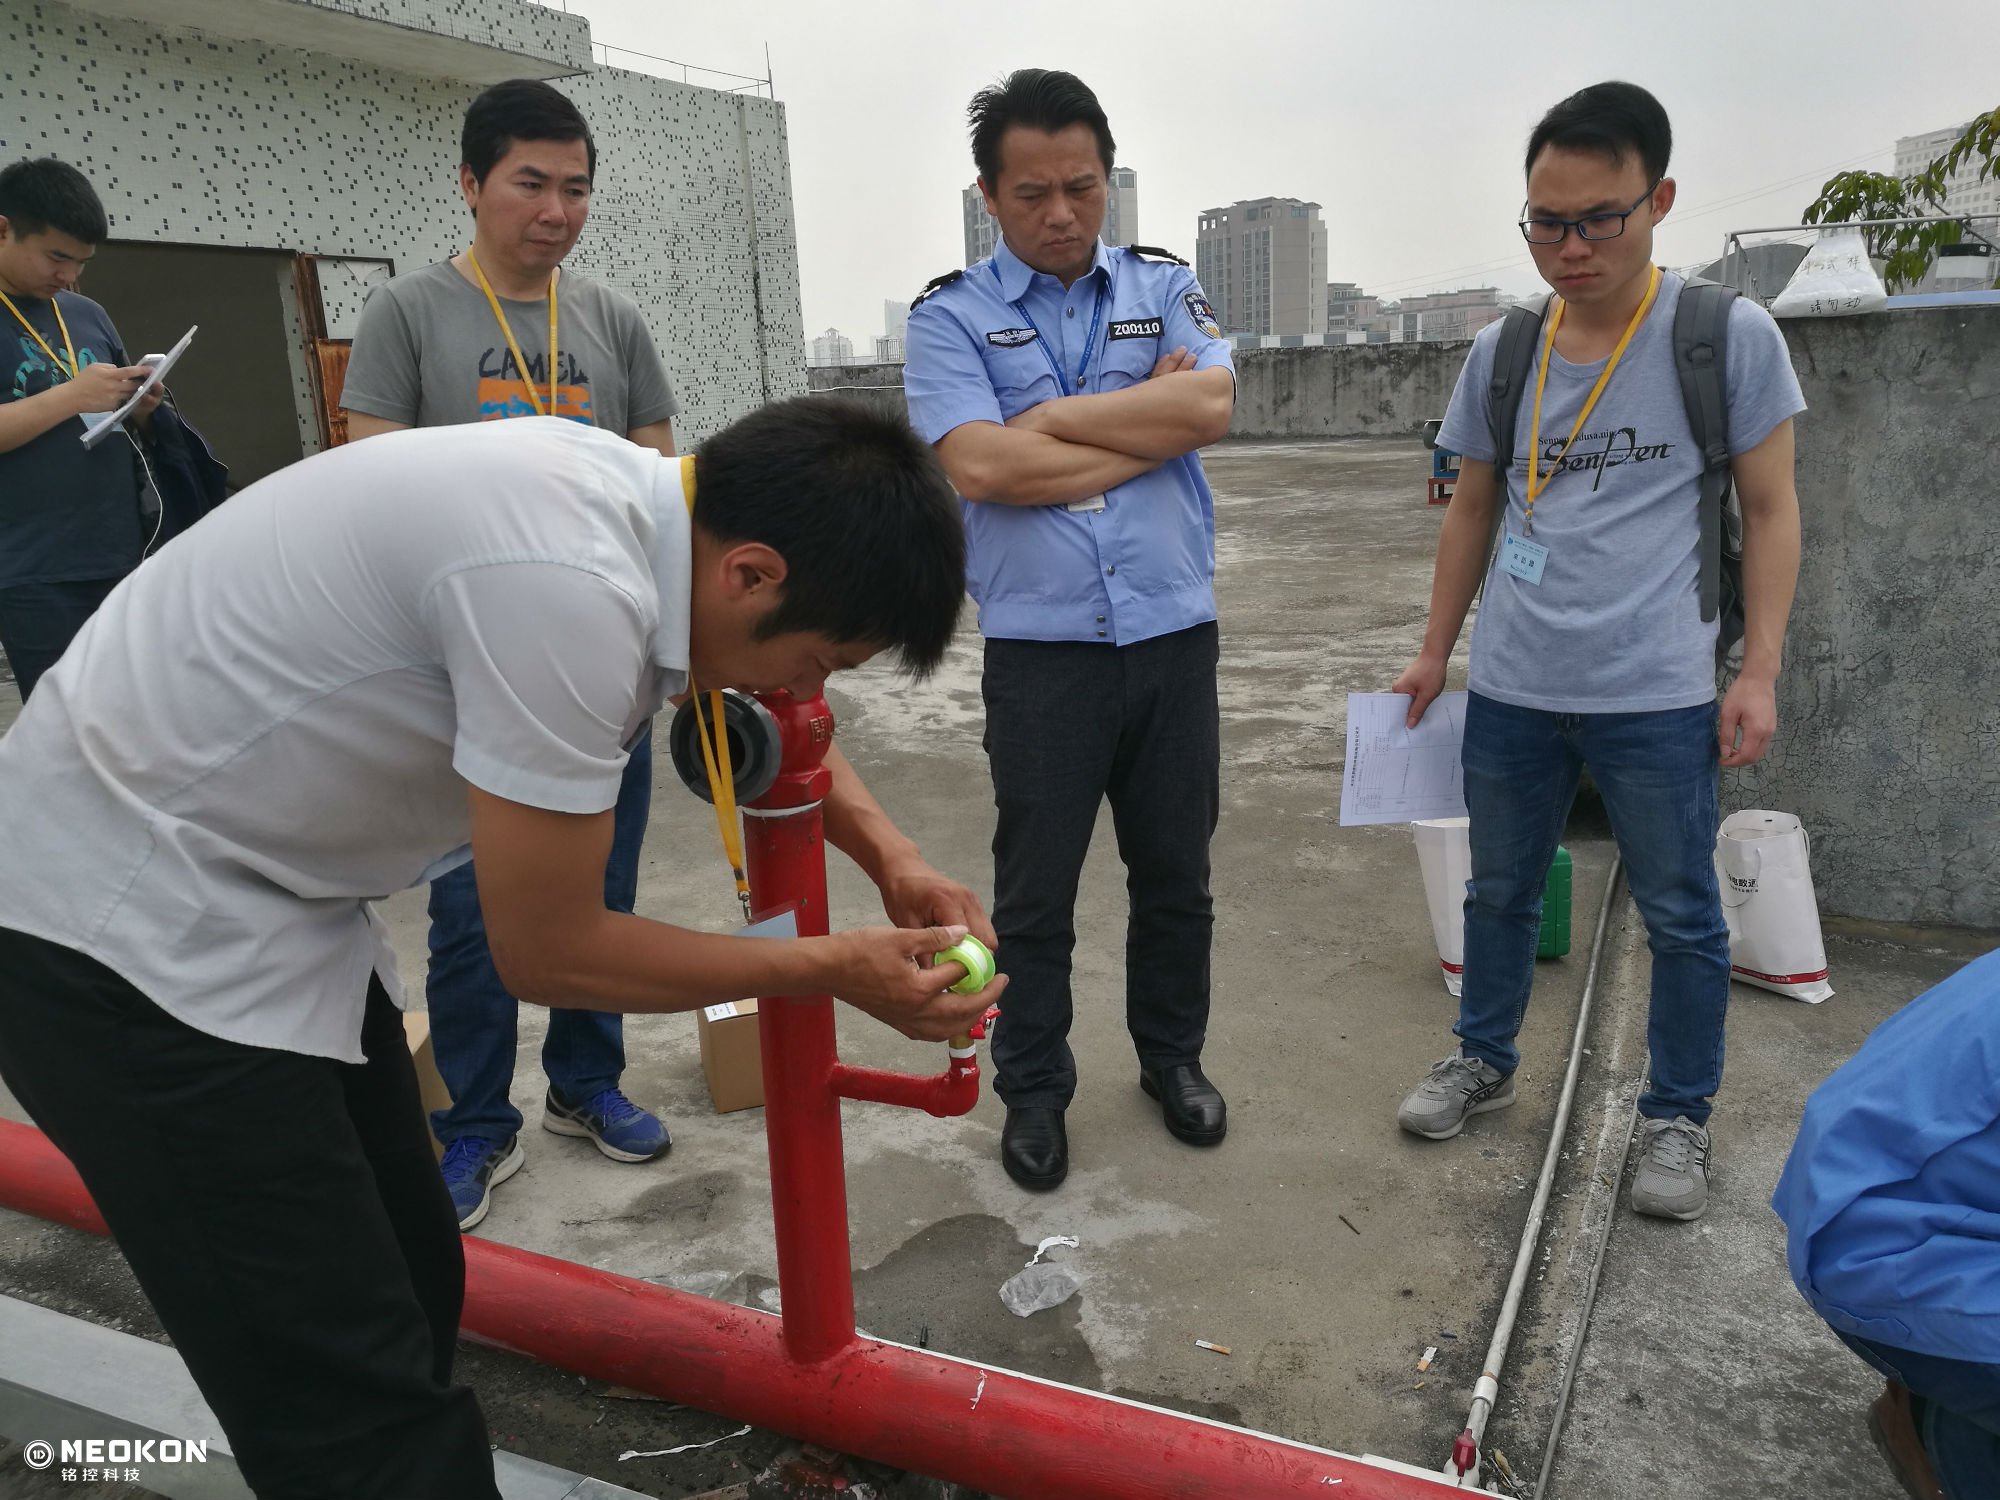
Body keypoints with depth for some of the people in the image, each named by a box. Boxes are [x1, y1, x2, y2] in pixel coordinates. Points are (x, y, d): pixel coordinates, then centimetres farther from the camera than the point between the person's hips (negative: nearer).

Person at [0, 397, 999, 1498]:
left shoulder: (648, 499, -3)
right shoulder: (567, 587, -31)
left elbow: (762, 710, 17)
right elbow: (548, 953, -19)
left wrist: (893, 862, 5)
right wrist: (838, 971, -9)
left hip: (261, 902, 9)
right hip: (118, 934, -9)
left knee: (413, 1289, 15)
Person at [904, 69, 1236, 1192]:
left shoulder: (1166, 286, 8)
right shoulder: (952, 317, 0)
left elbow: (1210, 403, -10)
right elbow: (980, 466, -16)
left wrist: (1054, 419, -11)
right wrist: (1150, 424, -9)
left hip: (1174, 634, 3)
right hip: (1040, 648, -2)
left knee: (1177, 872, 15)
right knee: (1035, 890, 8)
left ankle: (1174, 1057, 36)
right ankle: (1034, 1089, 26)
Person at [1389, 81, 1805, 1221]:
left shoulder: (1730, 336, -4)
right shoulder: (1500, 353, 4)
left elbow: (1771, 508, -1)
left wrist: (1760, 671, -8)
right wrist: (1435, 651, 12)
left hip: (1658, 698, -3)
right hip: (1510, 692, 3)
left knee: (1683, 917, 8)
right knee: (1500, 891, 16)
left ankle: (1680, 1118, 26)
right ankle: (1486, 1061, 36)